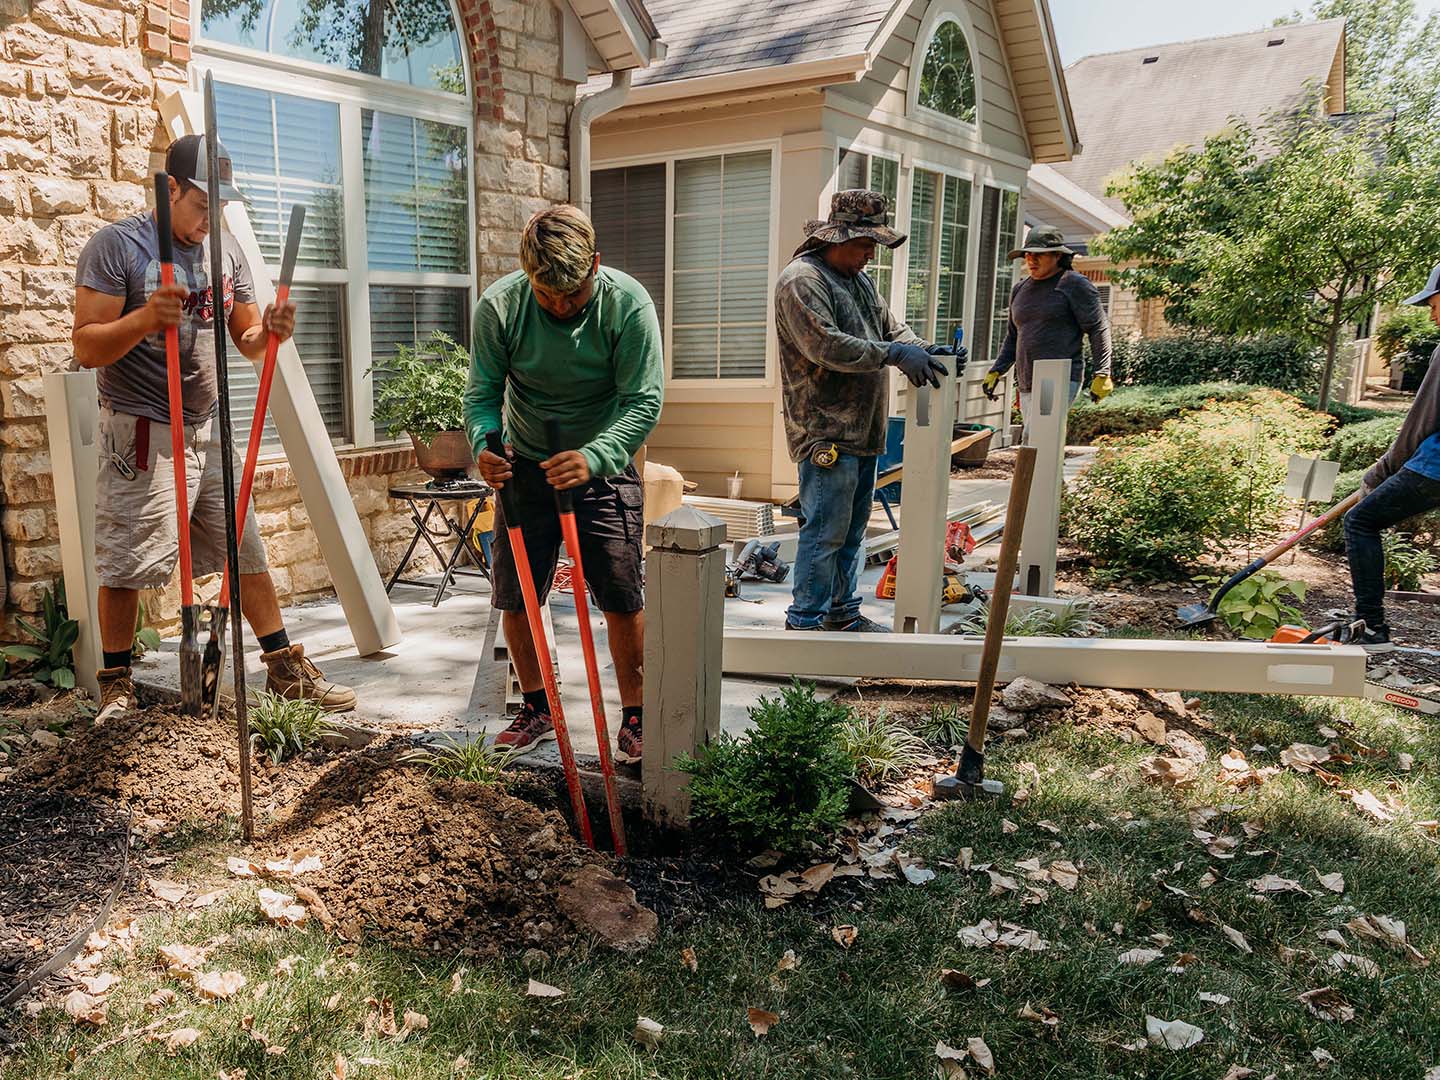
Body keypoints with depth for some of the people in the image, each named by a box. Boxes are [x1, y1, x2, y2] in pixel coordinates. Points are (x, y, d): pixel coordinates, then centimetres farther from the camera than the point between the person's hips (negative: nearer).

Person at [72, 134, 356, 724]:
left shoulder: (226, 252, 11)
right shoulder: (117, 244, -7)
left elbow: (245, 340, 16)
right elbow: (86, 347, -12)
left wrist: (269, 330, -7)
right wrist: (146, 319, -29)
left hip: (210, 428, 6)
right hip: (142, 432, -5)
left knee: (247, 551, 9)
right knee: (126, 565, -2)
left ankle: (285, 666, 17)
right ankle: (116, 687, 13)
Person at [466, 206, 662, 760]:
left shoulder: (628, 303, -20)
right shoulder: (499, 305, -15)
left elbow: (644, 401, -23)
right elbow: (483, 393, -10)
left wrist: (592, 457, -39)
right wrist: (483, 445, -32)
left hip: (604, 465, -2)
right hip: (525, 466, 2)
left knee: (623, 597, -4)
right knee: (515, 599, 6)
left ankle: (635, 717, 14)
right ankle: (537, 709, 27)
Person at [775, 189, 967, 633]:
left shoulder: (859, 279, 19)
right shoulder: (802, 280, -12)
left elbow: (889, 326, 20)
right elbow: (825, 346, -23)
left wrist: (923, 348, -1)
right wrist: (896, 354, -25)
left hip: (862, 431, 10)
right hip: (826, 433, -10)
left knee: (851, 529, 16)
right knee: (825, 530, -6)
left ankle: (842, 613, 27)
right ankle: (805, 622, 4)